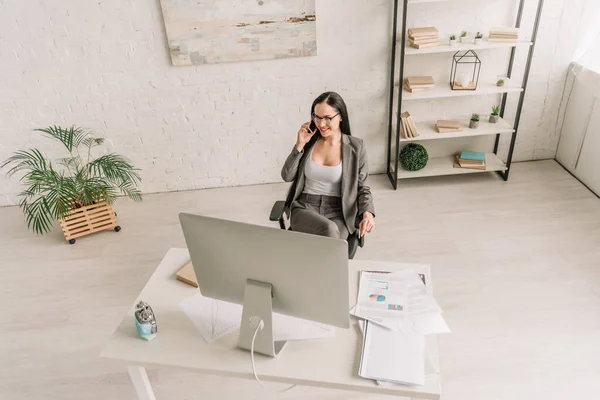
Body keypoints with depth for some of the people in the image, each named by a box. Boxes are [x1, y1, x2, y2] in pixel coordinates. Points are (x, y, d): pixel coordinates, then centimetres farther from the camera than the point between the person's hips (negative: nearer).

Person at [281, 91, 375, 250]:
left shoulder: (356, 147, -1)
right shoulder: (308, 141, 5)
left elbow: (363, 188, 2)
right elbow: (287, 176, 4)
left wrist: (367, 213, -18)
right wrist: (299, 145, -6)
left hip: (338, 212, 0)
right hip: (304, 208, 1)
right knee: (329, 230, -33)